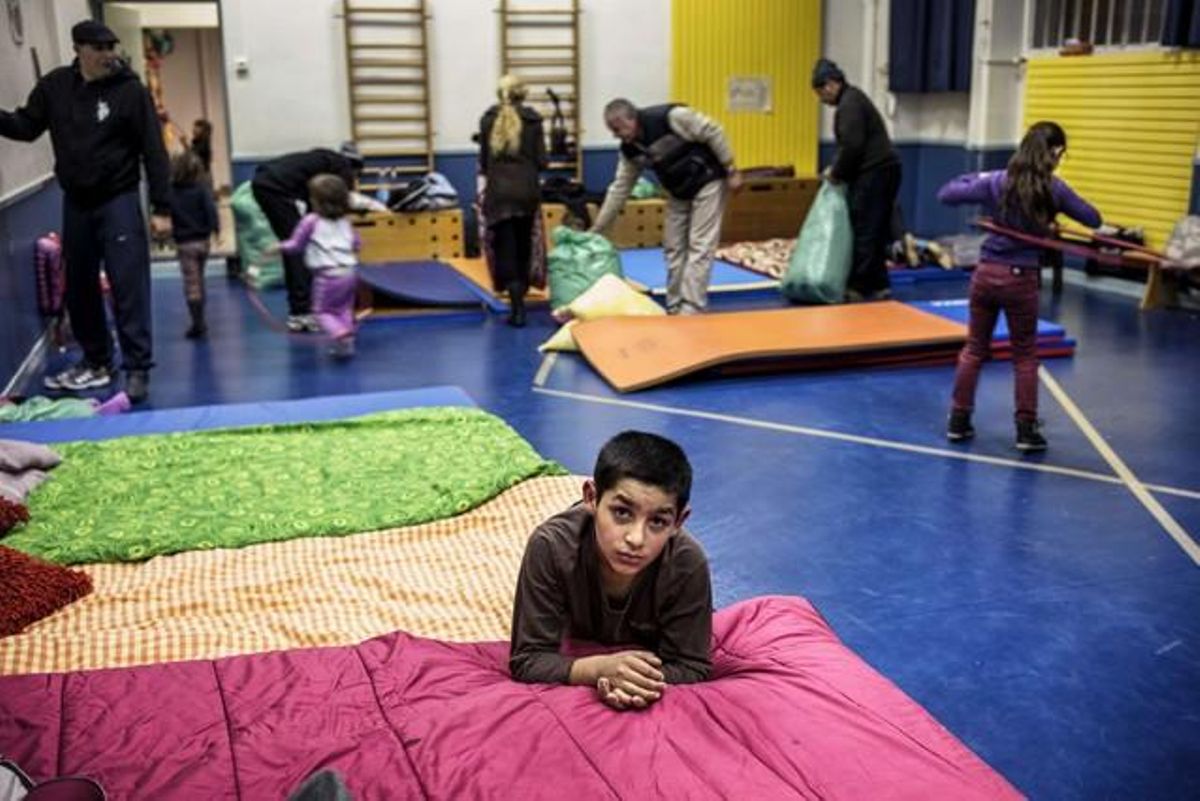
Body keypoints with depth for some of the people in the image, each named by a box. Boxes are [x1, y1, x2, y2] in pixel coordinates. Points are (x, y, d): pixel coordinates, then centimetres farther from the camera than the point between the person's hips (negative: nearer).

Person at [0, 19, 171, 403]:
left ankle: (137, 369, -2)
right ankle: (96, 362, 25)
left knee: (128, 287, -8)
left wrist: (161, 207, -12)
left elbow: (154, 151, -9)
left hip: (119, 200, -5)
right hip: (75, 202, 5)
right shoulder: (55, 86, 2)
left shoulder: (130, 91, -9)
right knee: (79, 288, 12)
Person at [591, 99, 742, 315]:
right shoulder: (629, 150, -5)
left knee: (699, 246, -10)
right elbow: (619, 190, 2)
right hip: (678, 193, 7)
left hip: (707, 182, -7)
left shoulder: (669, 117, -27)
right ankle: (674, 307, 16)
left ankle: (691, 310, -10)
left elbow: (713, 133, -20)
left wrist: (731, 170, -17)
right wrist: (597, 229, 1)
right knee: (673, 247, 7)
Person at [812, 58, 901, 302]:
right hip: (883, 171, 10)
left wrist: (837, 172, -8)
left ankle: (859, 288, -4)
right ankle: (879, 286, 17)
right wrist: (838, 169, 11)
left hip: (873, 174, -10)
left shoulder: (849, 104, -12)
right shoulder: (853, 99, 21)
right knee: (876, 232, 12)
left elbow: (852, 146, -20)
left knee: (864, 231, -7)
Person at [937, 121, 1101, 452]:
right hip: (1021, 279, -2)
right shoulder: (1054, 189, -8)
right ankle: (1027, 430, 15)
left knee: (974, 349, 14)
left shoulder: (996, 182, -4)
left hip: (986, 273, 2)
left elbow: (945, 194, 0)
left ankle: (958, 421, 18)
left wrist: (975, 177, 16)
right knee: (1025, 356, 11)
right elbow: (1093, 219, 3)